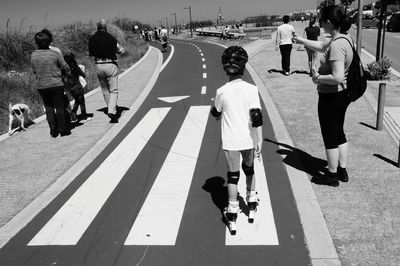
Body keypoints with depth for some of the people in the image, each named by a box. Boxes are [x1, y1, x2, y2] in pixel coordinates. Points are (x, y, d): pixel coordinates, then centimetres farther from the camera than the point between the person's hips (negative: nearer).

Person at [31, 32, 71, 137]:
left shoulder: (33, 55, -3)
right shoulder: (55, 54, -10)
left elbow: (34, 71, 6)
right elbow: (65, 67, -2)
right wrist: (70, 75, 17)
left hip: (41, 86, 3)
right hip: (56, 85, -2)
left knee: (48, 107, 14)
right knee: (60, 106, 7)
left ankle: (53, 130, 12)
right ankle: (63, 129, 12)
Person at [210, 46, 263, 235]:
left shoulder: (222, 91, -9)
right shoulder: (251, 89, -10)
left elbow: (215, 113, 6)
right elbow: (256, 117, -11)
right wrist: (259, 141, -6)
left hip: (230, 141, -1)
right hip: (248, 140, 1)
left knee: (233, 175, 10)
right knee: (249, 170, 23)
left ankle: (232, 214, 13)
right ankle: (251, 206, 35)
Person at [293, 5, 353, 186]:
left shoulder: (337, 45, -26)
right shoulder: (344, 38, 4)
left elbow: (338, 77, -33)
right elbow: (322, 46, 23)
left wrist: (318, 78, -17)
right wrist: (301, 40, 30)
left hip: (331, 97, -10)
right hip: (342, 95, 10)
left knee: (330, 137, 6)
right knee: (339, 132, 21)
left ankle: (332, 175, 22)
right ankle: (342, 171, 34)